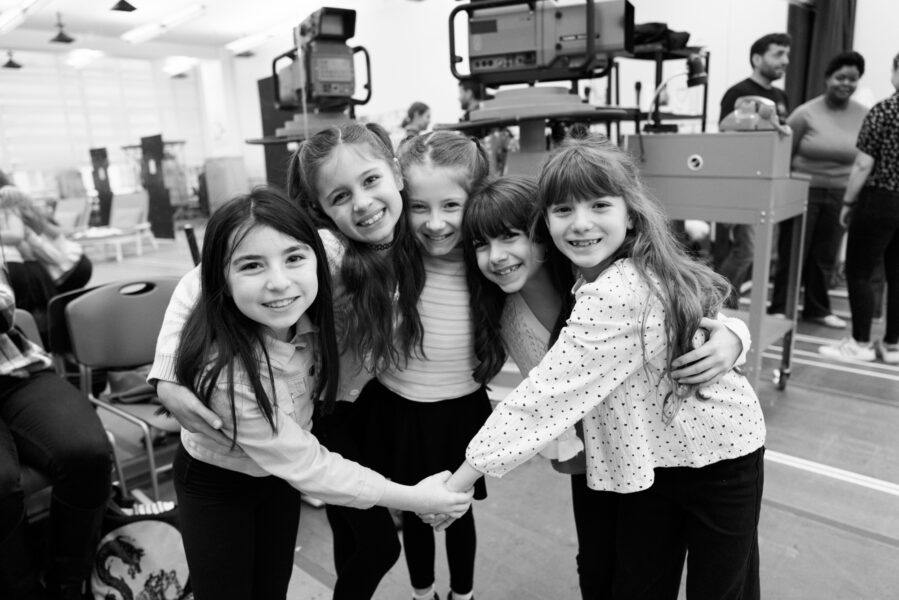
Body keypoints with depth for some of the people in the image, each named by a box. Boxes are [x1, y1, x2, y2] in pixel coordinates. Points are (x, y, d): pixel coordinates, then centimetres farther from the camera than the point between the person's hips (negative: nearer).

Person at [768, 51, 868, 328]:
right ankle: (779, 309, 13)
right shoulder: (805, 113, -5)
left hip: (840, 196, 3)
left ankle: (817, 308, 26)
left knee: (825, 256, 11)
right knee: (792, 254, 2)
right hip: (803, 192, -3)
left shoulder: (865, 116, 3)